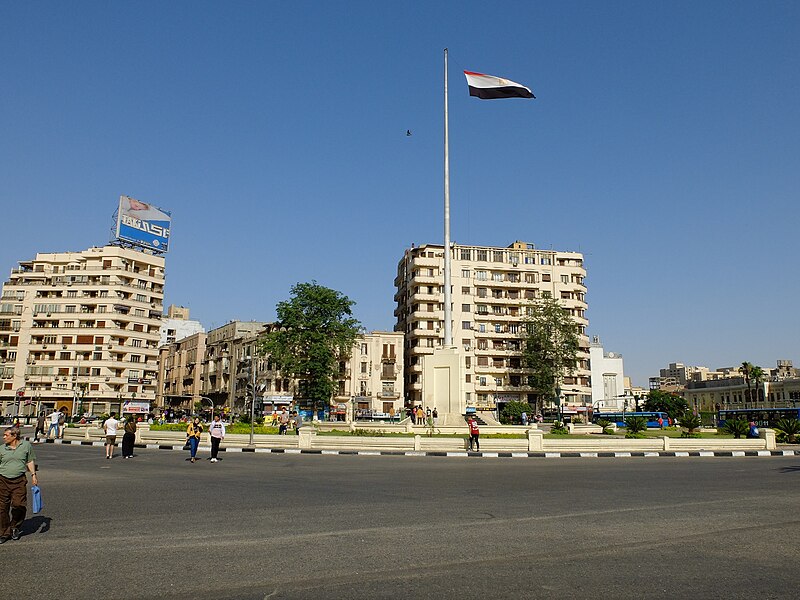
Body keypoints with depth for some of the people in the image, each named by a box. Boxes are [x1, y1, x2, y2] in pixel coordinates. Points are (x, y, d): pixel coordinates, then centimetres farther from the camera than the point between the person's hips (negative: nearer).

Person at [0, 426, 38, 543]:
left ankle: (15, 527, 21)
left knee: (19, 505, -6)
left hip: (19, 481, -1)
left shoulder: (26, 445, 3)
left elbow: (30, 461, 11)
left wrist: (33, 475, 5)